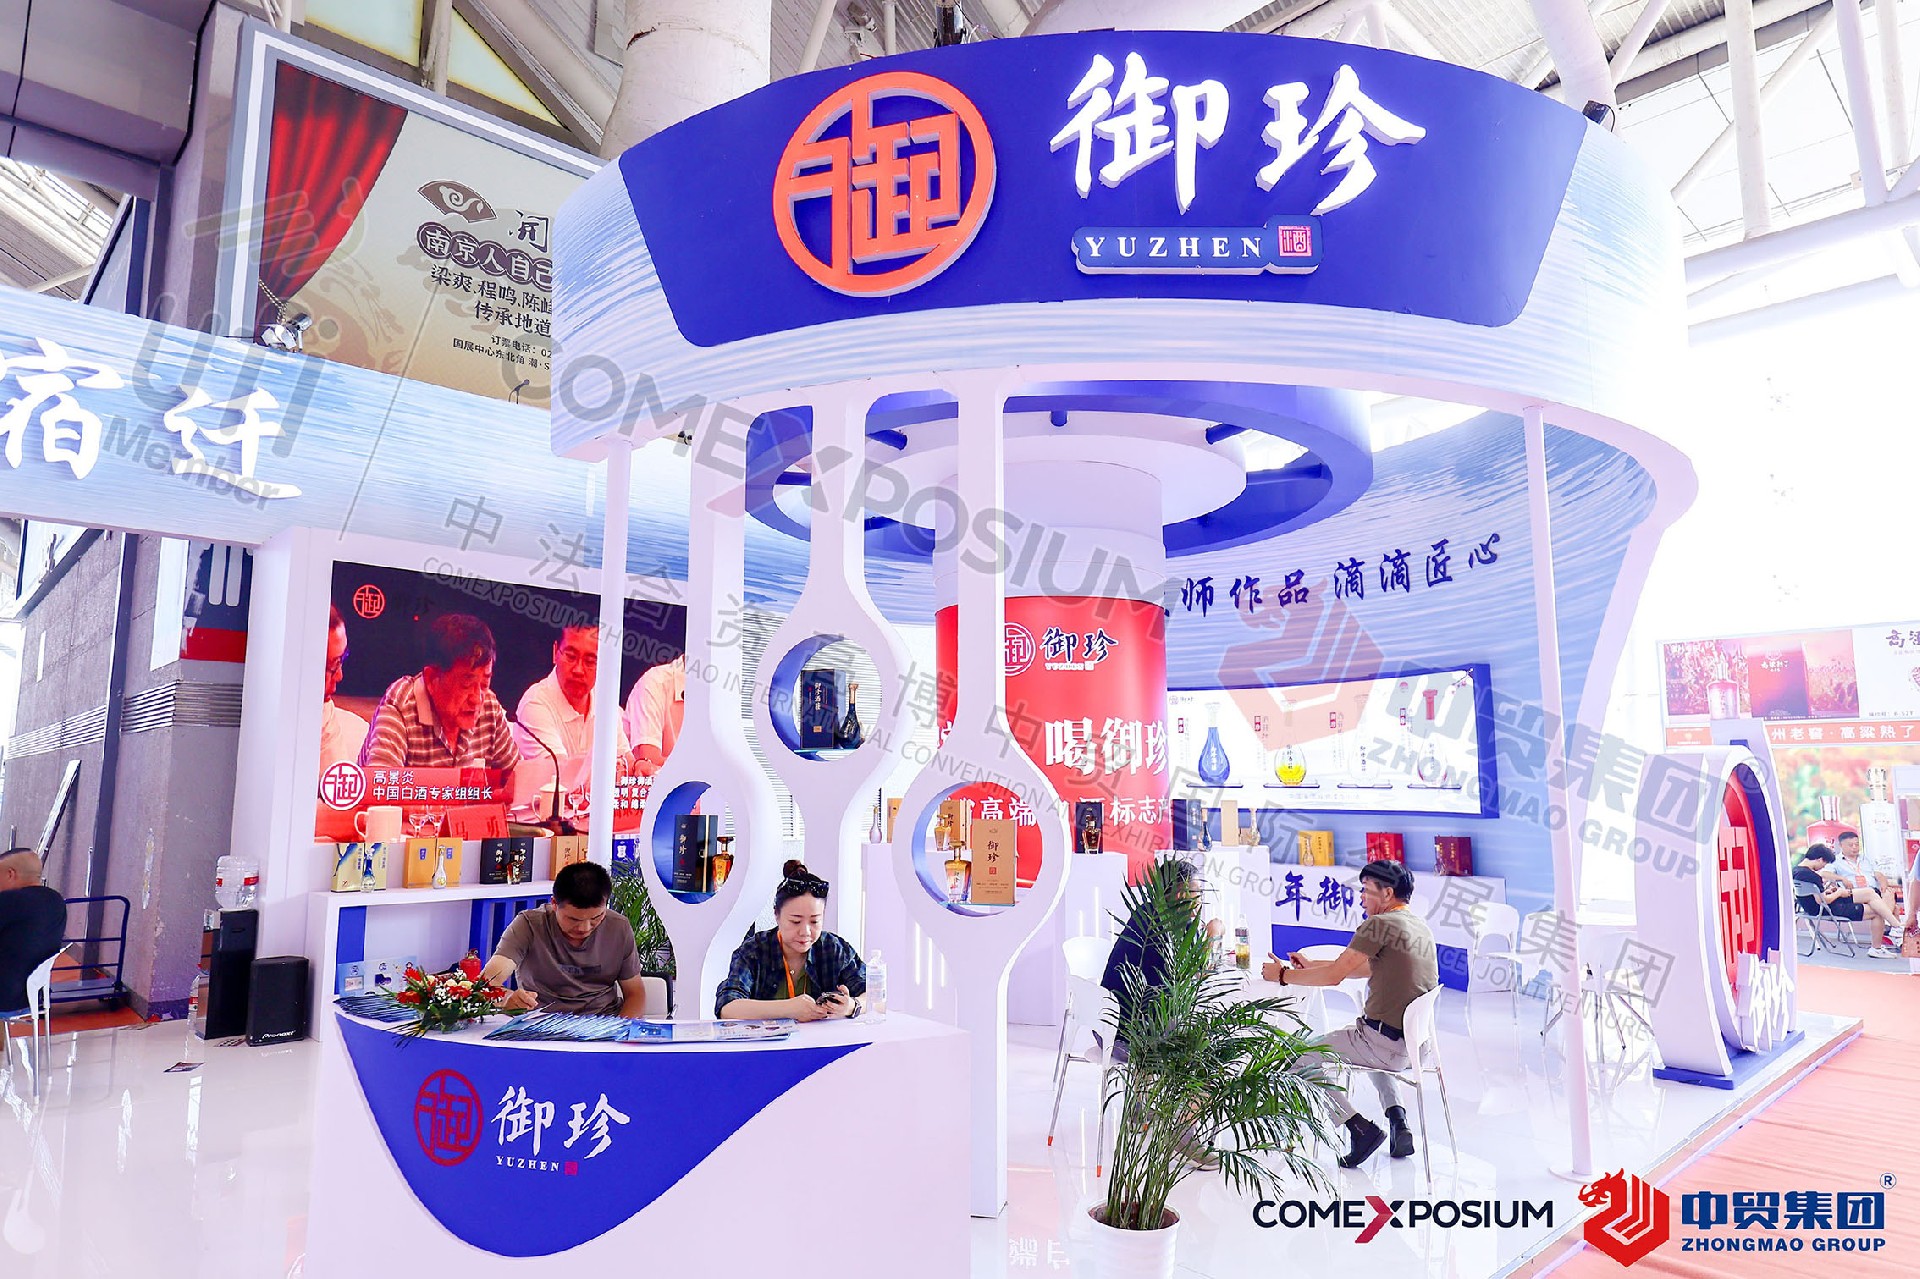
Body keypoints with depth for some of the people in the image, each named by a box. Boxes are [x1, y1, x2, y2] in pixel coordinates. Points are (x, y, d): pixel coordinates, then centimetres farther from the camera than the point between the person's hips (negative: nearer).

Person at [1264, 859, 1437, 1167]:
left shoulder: (1379, 924, -16)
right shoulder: (1419, 926, 12)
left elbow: (1334, 976, -15)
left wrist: (1283, 975, -1)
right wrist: (1313, 966, 20)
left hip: (1390, 1045, -9)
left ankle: (1360, 1127, -2)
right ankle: (1398, 1121, 21)